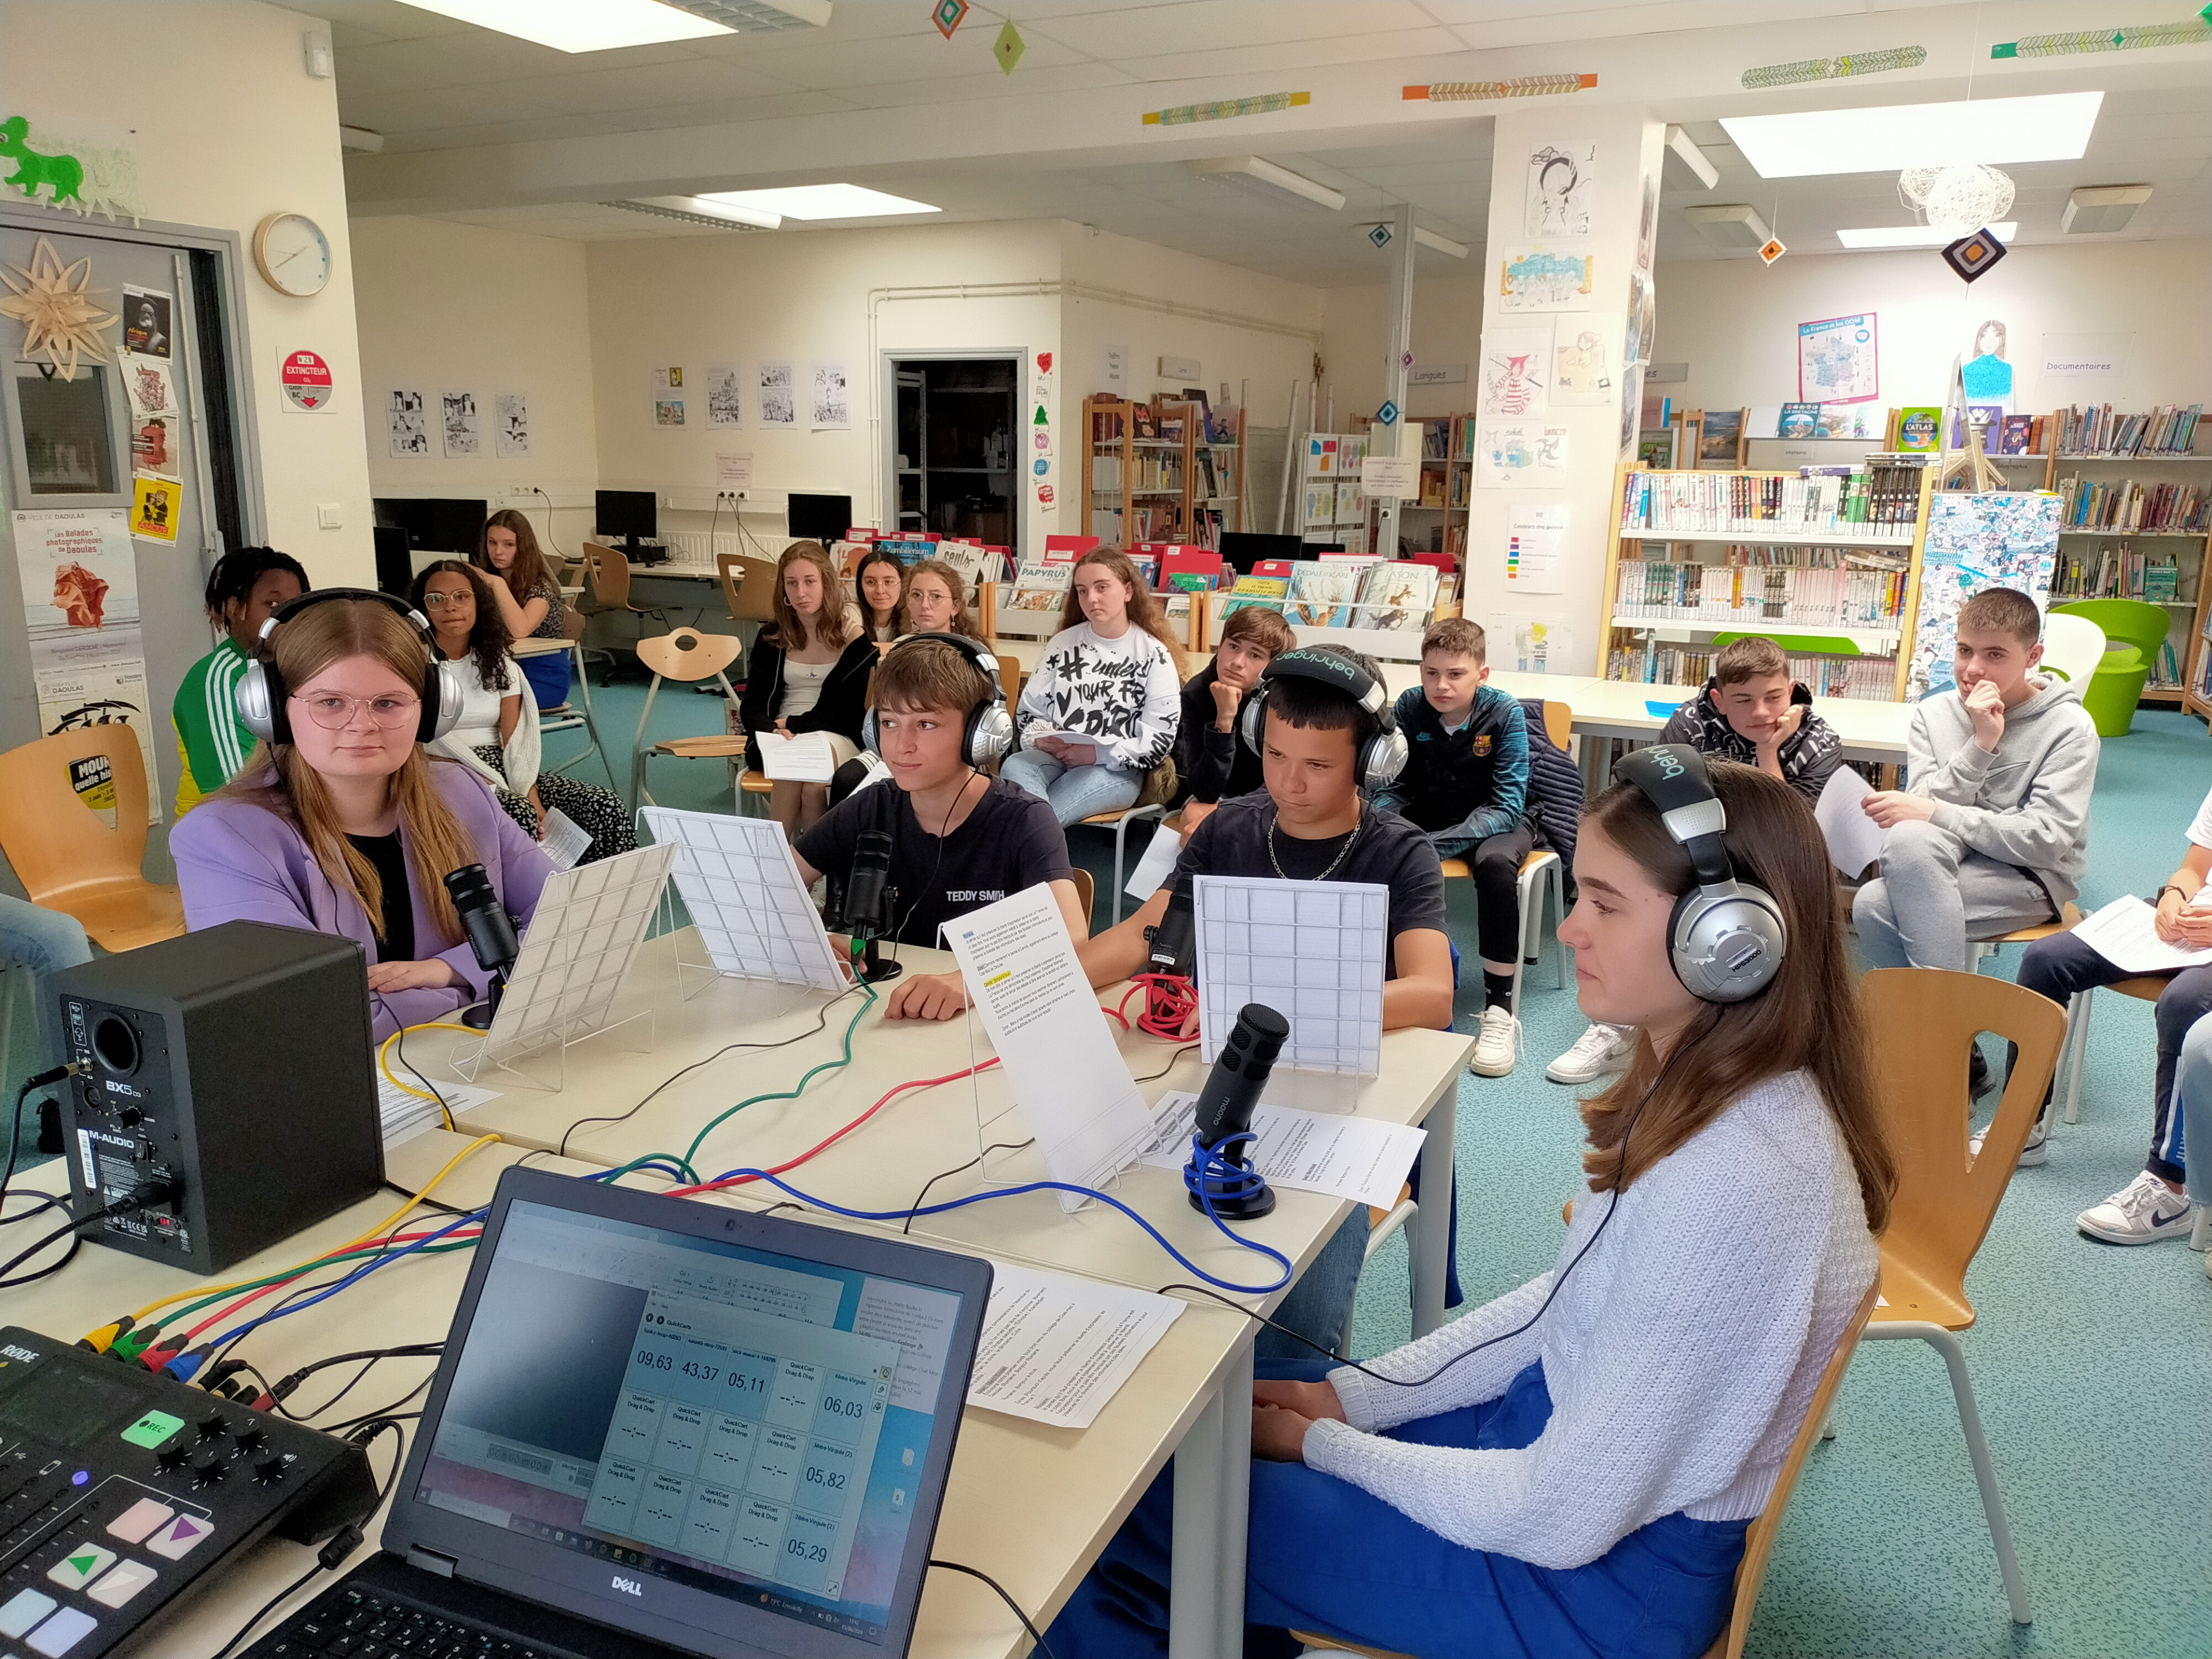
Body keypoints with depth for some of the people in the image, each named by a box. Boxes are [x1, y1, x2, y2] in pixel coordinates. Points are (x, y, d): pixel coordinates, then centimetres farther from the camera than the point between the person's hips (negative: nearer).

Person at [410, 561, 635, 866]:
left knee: (606, 807, -17)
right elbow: (429, 741, -10)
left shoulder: (497, 663, 11)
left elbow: (515, 742, 1)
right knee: (518, 814, -37)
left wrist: (532, 797, -18)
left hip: (501, 770, 5)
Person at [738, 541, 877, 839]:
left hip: (837, 739, -2)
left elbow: (855, 713, -3)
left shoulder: (854, 638, 0)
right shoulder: (771, 638, 10)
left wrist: (794, 724, -11)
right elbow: (751, 708, 8)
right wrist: (774, 731, -16)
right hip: (779, 739, 2)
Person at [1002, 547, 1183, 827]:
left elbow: (1160, 739, -3)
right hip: (1055, 757, 4)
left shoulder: (1154, 655, 3)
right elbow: (1031, 707, 17)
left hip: (1118, 770, -4)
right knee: (1014, 767, -33)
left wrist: (1099, 754, -13)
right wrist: (1039, 738, -6)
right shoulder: (1063, 644, 15)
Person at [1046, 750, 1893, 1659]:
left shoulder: (1730, 1185, -32)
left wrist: (1323, 1444, -12)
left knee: (1123, 1519, -4)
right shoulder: (1709, 1090, -2)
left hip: (1606, 1569, -8)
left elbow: (1561, 1520, -26)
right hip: (1558, 1416, 9)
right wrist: (1354, 1394, 2)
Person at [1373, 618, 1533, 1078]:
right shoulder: (1410, 707, -11)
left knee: (1496, 863, -37)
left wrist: (1431, 846, -39)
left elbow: (1507, 806, -25)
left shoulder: (1505, 713, -20)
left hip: (1494, 818, -3)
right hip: (1428, 812, 3)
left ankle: (1499, 1010, -27)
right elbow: (1395, 786, -3)